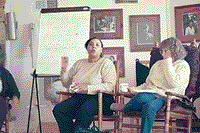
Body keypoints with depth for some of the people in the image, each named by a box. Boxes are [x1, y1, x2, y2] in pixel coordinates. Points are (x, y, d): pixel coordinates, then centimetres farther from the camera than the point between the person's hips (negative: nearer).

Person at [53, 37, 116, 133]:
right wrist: (63, 72, 2)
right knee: (58, 110, -23)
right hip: (78, 97, 5)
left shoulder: (106, 63, 3)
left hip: (100, 98, -5)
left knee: (85, 109, -39)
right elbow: (66, 84, 24)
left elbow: (110, 86, -11)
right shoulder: (79, 63, 20)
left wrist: (88, 88, -20)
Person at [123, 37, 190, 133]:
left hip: (166, 97, -4)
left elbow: (174, 83, -13)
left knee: (149, 106, -39)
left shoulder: (183, 65, 6)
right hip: (151, 94, 4)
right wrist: (133, 89, 10)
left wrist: (168, 63, -5)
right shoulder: (158, 64, 26)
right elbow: (147, 84, 27)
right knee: (142, 97, -36)